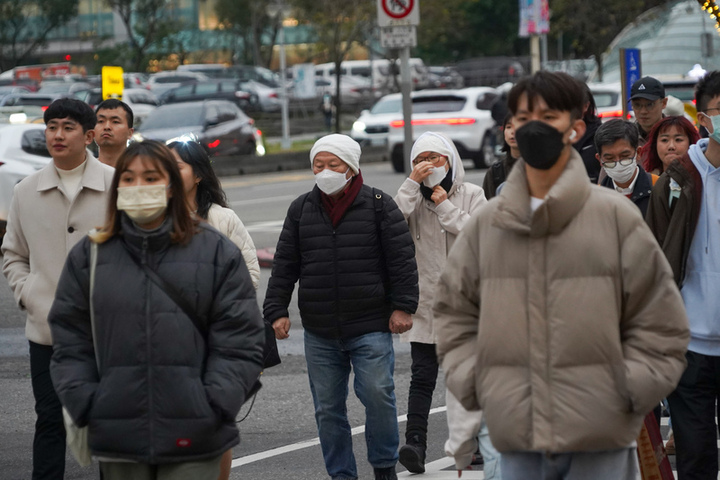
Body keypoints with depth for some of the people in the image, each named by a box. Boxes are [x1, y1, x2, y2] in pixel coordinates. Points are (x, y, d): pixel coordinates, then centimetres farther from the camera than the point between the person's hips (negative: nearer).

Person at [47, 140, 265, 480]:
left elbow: (238, 341, 1)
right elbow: (70, 341, 9)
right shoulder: (89, 255, 9)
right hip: (117, 439, 2)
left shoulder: (216, 252, 4)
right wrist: (85, 404, -3)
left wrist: (213, 406, -9)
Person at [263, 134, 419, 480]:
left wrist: (402, 307, -6)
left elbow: (402, 258, -1)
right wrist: (277, 311, 2)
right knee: (327, 407, 6)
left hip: (371, 328, -3)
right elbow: (284, 265, 10)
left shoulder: (378, 205, 0)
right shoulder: (301, 210, 8)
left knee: (377, 394, -11)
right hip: (320, 333, 3)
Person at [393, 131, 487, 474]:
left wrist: (445, 207, -13)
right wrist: (412, 182, -15)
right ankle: (415, 443, -17)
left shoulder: (471, 195, 4)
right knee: (422, 375, -10)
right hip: (425, 302, 0)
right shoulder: (413, 197, 5)